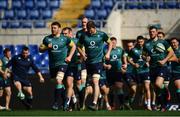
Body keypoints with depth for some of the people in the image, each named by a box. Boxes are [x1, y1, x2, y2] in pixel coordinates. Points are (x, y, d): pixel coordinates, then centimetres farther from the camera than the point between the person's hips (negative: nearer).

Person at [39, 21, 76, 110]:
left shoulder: (64, 39, -2)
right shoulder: (47, 39, 5)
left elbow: (73, 46, 11)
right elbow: (40, 49, 8)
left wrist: (69, 56, 1)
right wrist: (46, 47, -12)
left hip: (62, 63, -4)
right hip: (52, 64, 4)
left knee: (58, 81, -22)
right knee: (59, 84, 12)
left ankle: (56, 102, -20)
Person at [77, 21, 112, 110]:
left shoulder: (101, 35, -2)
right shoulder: (84, 36, 3)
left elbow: (110, 43, 13)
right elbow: (79, 46, 17)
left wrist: (108, 53, 1)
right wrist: (82, 54, 0)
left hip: (98, 61, -4)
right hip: (88, 62, 4)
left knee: (95, 82, -15)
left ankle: (94, 103, -21)